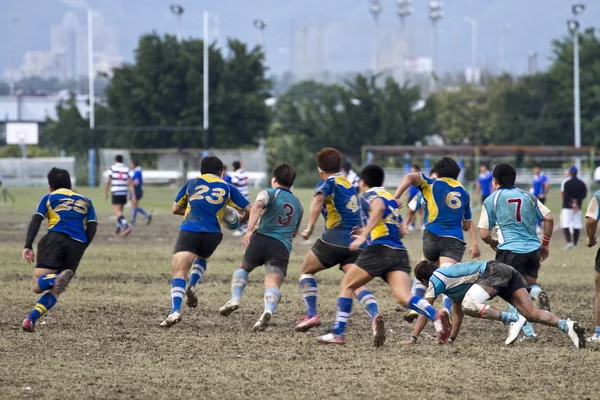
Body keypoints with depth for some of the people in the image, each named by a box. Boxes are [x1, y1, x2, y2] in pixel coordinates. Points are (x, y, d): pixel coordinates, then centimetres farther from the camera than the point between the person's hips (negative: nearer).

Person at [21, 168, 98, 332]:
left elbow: (35, 221, 3)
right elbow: (92, 228, 13)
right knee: (54, 291, 10)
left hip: (55, 238, -3)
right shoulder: (85, 201, 26)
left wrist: (28, 246, -5)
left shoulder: (48, 198, 18)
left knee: (38, 286, -6)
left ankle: (56, 279, -39)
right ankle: (31, 319, -10)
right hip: (77, 245, 3)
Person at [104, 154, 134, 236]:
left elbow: (108, 182, -3)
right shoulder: (126, 170, 5)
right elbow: (130, 183, -1)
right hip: (124, 194, 4)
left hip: (115, 193, -4)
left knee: (117, 212, -11)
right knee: (120, 211, 21)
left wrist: (105, 194, 7)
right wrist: (133, 195, -1)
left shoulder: (112, 168, -3)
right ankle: (117, 230, 27)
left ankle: (127, 227, -31)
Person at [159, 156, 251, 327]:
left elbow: (175, 209, 27)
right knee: (201, 258, 34)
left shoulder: (192, 183, 22)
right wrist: (241, 220, 41)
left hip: (189, 230, -2)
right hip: (212, 234, 2)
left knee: (179, 272, -10)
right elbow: (249, 210, 19)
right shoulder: (227, 188, 21)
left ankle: (175, 310, -32)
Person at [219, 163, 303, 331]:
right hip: (283, 247, 2)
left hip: (261, 240, -2)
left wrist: (250, 229, -27)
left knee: (243, 268, 26)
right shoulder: (297, 204, 23)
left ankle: (235, 298, 4)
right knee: (273, 284, -14)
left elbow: (258, 205, -18)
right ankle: (268, 310, -44)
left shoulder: (270, 193, 7)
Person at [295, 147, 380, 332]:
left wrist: (309, 227, -29)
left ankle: (311, 315, 2)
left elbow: (318, 201, -20)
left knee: (306, 271, 14)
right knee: (357, 284, -6)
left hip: (335, 239, -5)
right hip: (355, 242, 5)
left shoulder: (327, 183, 1)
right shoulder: (349, 184, 22)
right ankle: (375, 316, -32)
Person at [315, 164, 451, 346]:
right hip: (400, 254, 6)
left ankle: (338, 333, 7)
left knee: (347, 286, 12)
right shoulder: (390, 198, 27)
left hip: (379, 250, -6)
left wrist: (364, 236, -22)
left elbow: (378, 208, -19)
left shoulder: (370, 195, 5)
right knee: (404, 297, -11)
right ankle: (436, 316, -38)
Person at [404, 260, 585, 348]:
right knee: (532, 313, -5)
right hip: (507, 271, 9)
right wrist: (451, 339, 38)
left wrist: (413, 339, 10)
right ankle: (567, 325, -22)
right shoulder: (450, 277, 31)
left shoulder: (435, 279, 6)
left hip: (493, 271, -9)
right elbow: (458, 314, 37)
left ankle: (513, 319, -23)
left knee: (469, 306, -22)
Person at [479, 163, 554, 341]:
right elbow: (548, 218, 6)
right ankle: (536, 292, -15)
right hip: (533, 250, 4)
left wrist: (492, 243, 23)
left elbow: (484, 234, 1)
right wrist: (545, 244, 16)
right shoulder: (528, 197, 12)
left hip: (510, 251, -4)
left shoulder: (491, 200, 3)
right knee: (529, 283, 22)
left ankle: (528, 332, -9)